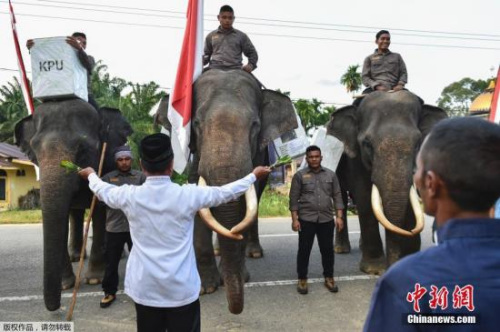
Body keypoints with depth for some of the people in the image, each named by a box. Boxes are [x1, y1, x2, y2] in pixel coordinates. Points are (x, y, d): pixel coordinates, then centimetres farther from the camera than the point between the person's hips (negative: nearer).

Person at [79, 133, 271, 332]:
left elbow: (102, 189, 15)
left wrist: (91, 174, 39)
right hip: (182, 289, -2)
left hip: (145, 289, 2)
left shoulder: (129, 196, -7)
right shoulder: (188, 195, -12)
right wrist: (254, 176, 19)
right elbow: (225, 193, 3)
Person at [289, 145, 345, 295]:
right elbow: (294, 198, -1)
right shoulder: (299, 175, 0)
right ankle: (302, 279, 18)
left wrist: (339, 217, 0)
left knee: (327, 249, 9)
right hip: (306, 219, -2)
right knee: (304, 250, 4)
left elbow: (337, 196, 7)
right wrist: (295, 219, -7)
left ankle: (329, 278, 25)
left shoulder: (331, 174, 7)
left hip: (326, 219, 2)